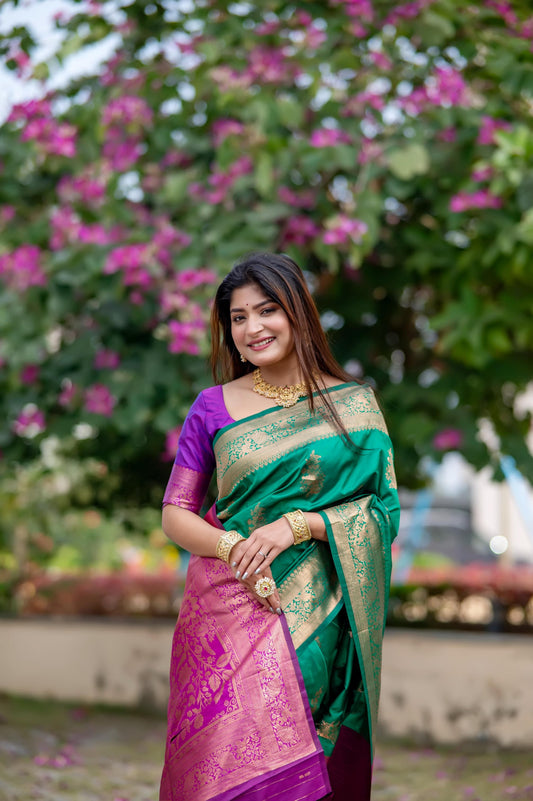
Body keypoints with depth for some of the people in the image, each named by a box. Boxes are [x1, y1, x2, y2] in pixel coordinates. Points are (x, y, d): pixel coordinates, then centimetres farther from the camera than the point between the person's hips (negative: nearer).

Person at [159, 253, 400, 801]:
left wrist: (297, 525, -12)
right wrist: (233, 547, -13)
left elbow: (384, 508, 1)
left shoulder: (354, 404, 5)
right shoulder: (214, 407, 5)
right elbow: (175, 515, 6)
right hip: (227, 607, 0)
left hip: (315, 618, 0)